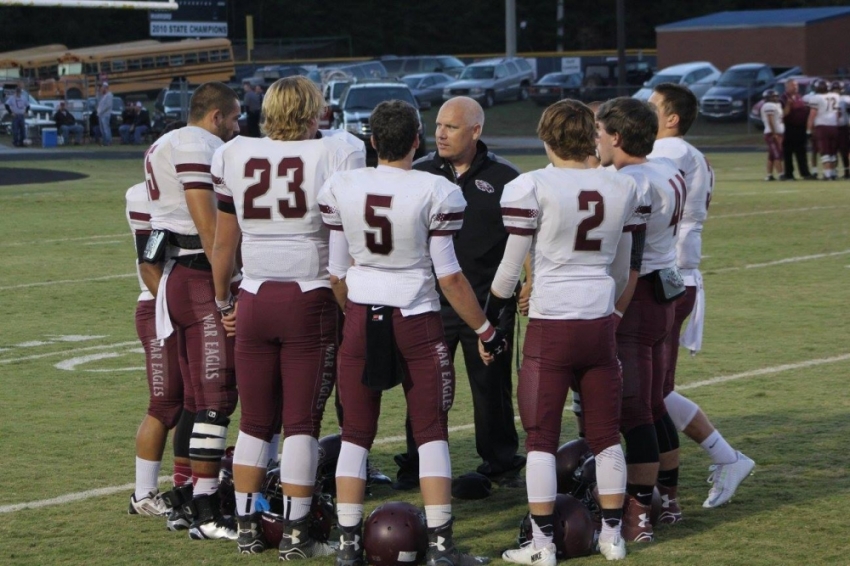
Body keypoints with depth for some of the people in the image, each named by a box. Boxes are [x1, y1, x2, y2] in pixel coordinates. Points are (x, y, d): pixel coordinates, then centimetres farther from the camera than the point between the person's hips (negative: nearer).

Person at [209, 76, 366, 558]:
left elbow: (224, 244, 11)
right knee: (302, 423, 3)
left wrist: (224, 301, 24)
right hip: (311, 301, -3)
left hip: (254, 300, 3)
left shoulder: (234, 157, 4)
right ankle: (296, 535, 5)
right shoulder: (336, 155, -6)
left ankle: (248, 529, 16)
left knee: (255, 423, 12)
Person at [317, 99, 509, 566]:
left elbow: (336, 273, 3)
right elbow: (449, 276, -8)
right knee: (431, 433, 6)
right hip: (416, 320, -2)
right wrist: (485, 330, 4)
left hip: (361, 317, 2)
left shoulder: (340, 189, -3)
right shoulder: (436, 193, -10)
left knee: (355, 434, 10)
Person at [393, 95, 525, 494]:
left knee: (492, 387, 8)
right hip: (430, 303, 2)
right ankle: (417, 465, 16)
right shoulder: (419, 174, 5)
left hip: (489, 306, -1)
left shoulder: (504, 178, 0)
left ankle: (501, 464, 20)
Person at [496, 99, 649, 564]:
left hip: (551, 322, -4)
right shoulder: (624, 189, 5)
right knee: (605, 434, 14)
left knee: (541, 437, 4)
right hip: (601, 321, 4)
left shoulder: (530, 189, -9)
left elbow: (511, 267, -4)